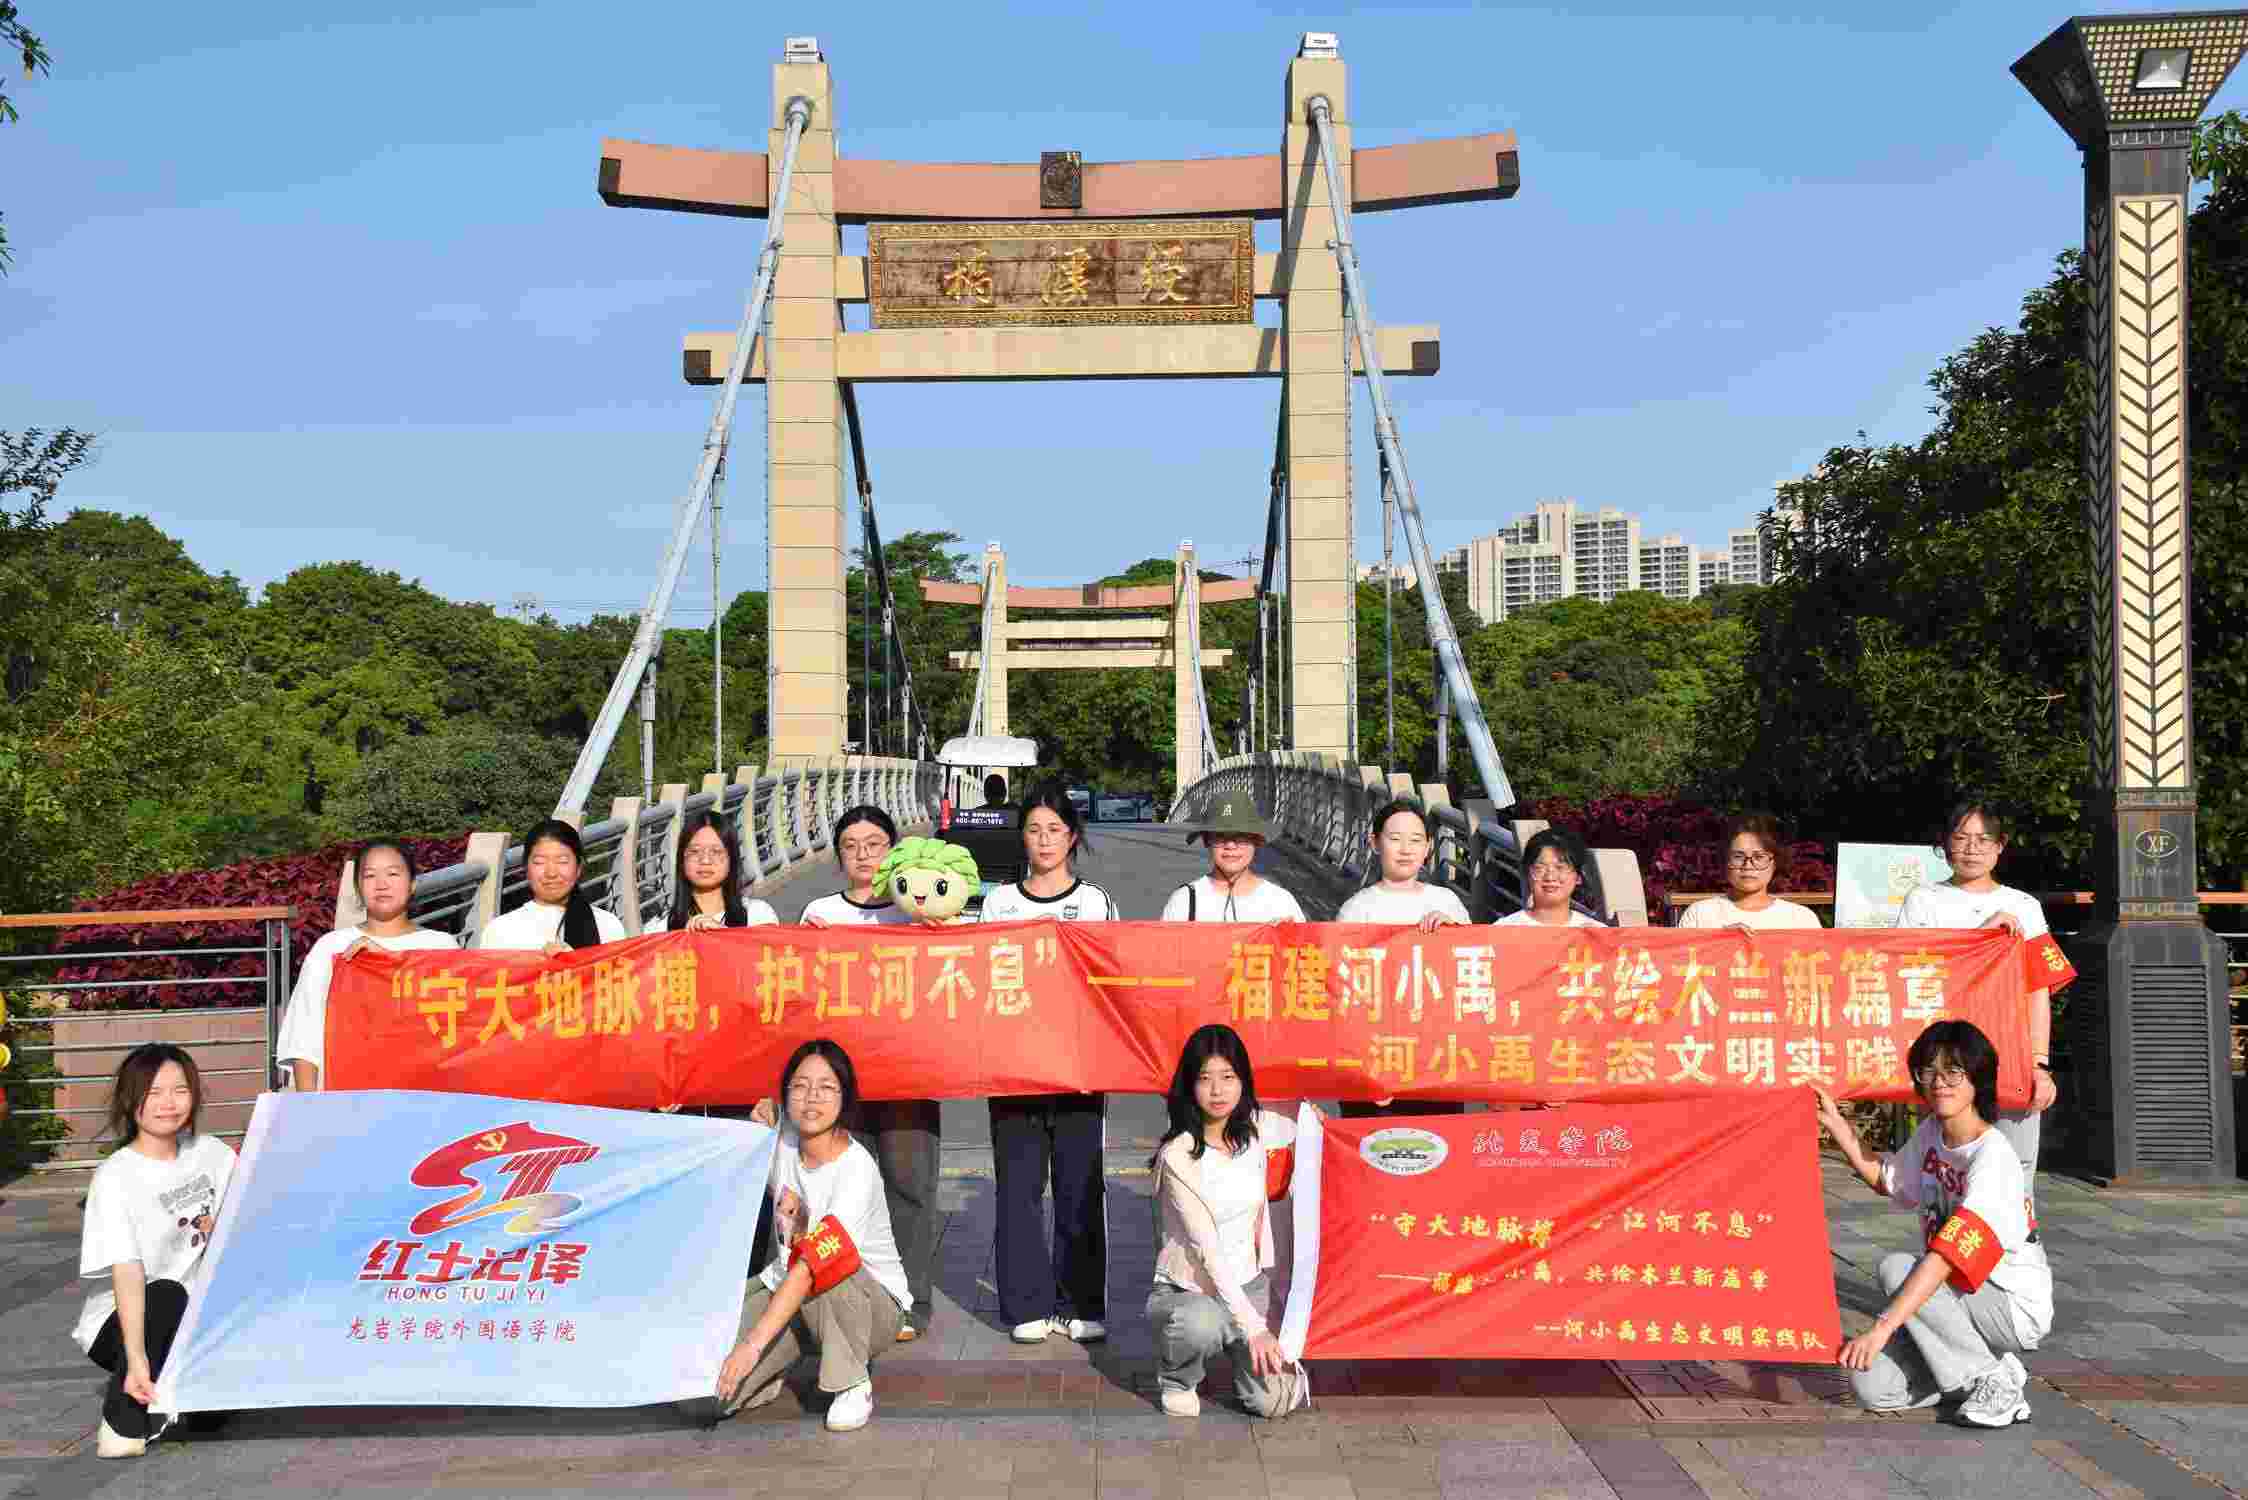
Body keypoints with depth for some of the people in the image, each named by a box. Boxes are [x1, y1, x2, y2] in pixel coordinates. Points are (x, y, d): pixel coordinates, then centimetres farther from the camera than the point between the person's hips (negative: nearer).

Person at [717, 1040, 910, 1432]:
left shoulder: (857, 1170, -26)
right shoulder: (782, 1141, -6)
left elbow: (811, 1266, -34)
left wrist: (752, 1344, -40)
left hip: (872, 1305, -5)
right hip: (789, 1291, 5)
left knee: (833, 1261, -39)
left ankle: (853, 1386, -18)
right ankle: (768, 1375, 17)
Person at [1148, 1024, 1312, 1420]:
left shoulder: (1259, 1128, -4)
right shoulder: (1178, 1155, -19)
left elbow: (1301, 1134, 21)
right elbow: (1207, 1249, -23)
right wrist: (1253, 1325, -26)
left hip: (1247, 1283, 4)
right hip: (1186, 1291, -4)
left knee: (1275, 1402, -15)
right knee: (1202, 1323, -39)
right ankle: (1176, 1379, -4)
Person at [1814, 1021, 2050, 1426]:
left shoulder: (1992, 1156, -24)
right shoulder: (1930, 1133, 1)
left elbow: (1947, 1256, -34)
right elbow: (1883, 1178, 23)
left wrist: (1882, 1328, -40)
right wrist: (1835, 1124, 9)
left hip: (2017, 1309, -7)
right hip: (1964, 1297, 7)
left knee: (1895, 1268, -26)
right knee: (1871, 1384, -11)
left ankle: (1996, 1376, -12)